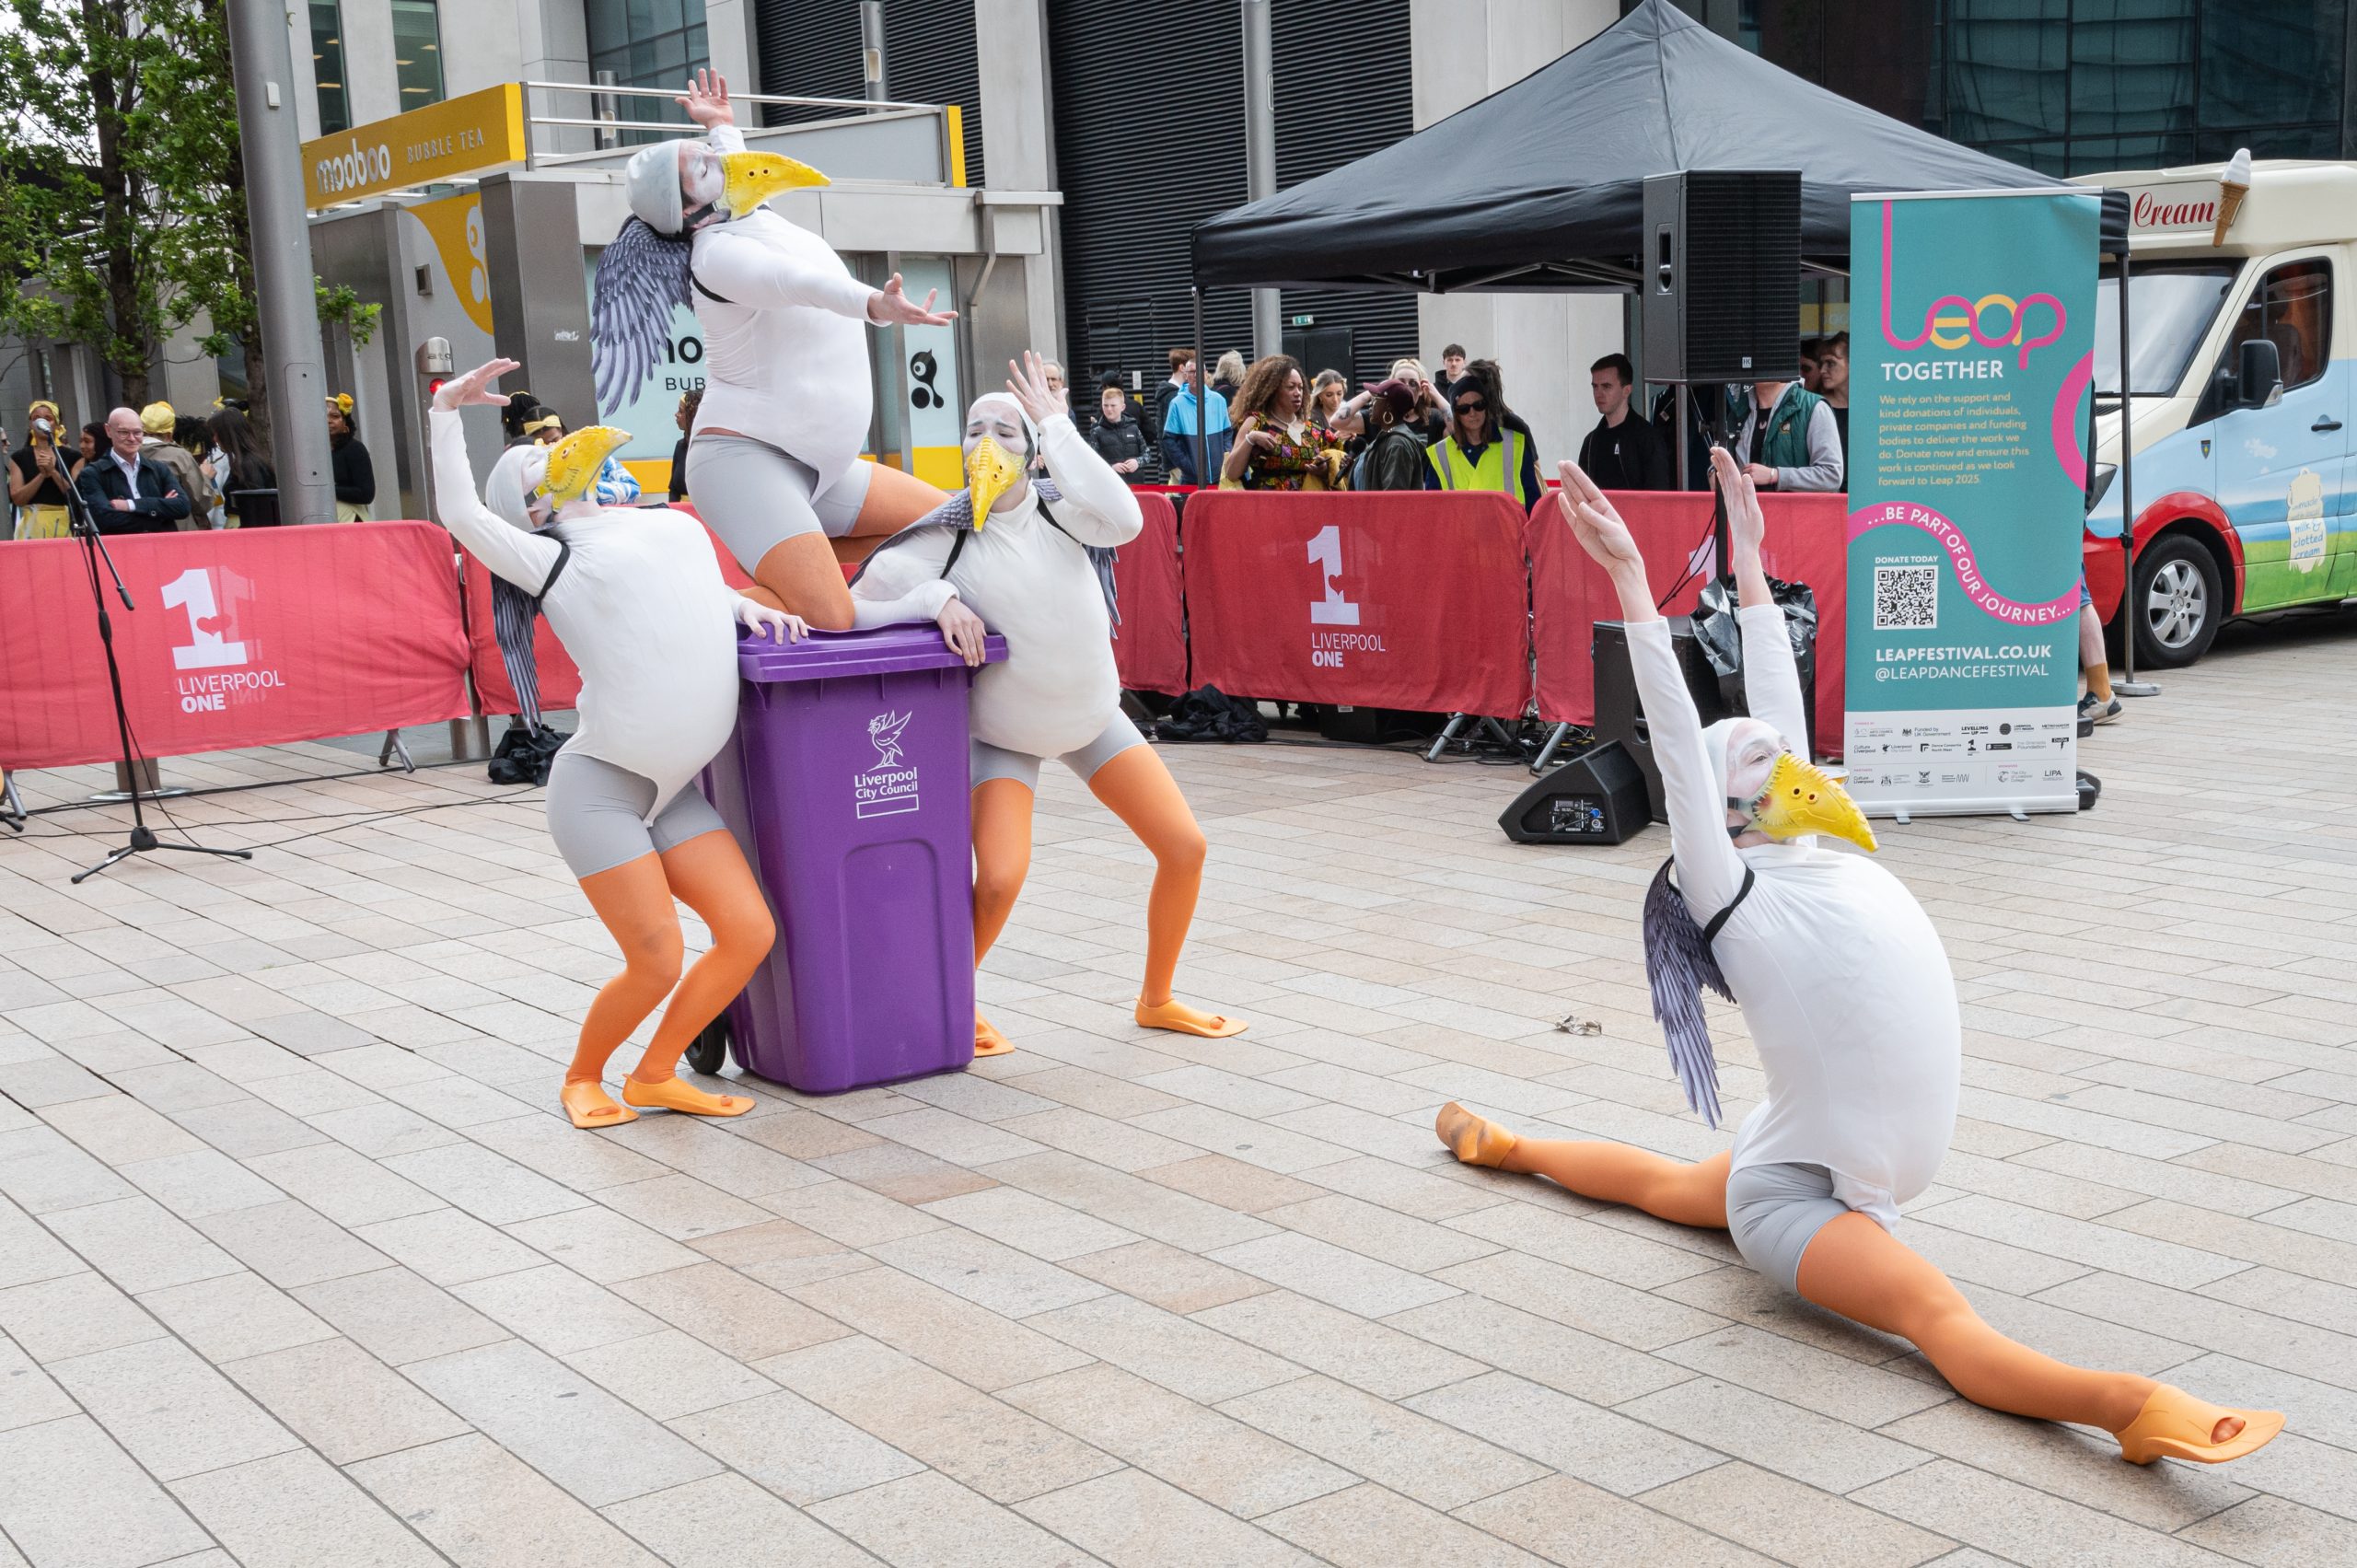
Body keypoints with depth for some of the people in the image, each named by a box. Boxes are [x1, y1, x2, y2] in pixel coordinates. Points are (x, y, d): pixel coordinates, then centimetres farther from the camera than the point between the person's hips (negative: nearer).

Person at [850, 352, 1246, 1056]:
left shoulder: (1059, 511, -13)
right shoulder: (945, 537, -18)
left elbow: (1124, 520, -35)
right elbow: (853, 609, -19)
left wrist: (1057, 428, -29)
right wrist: (936, 598, -35)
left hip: (1093, 715, 3)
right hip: (1003, 731, -3)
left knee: (1185, 847, -3)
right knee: (999, 876, -23)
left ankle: (1156, 1000, 20)